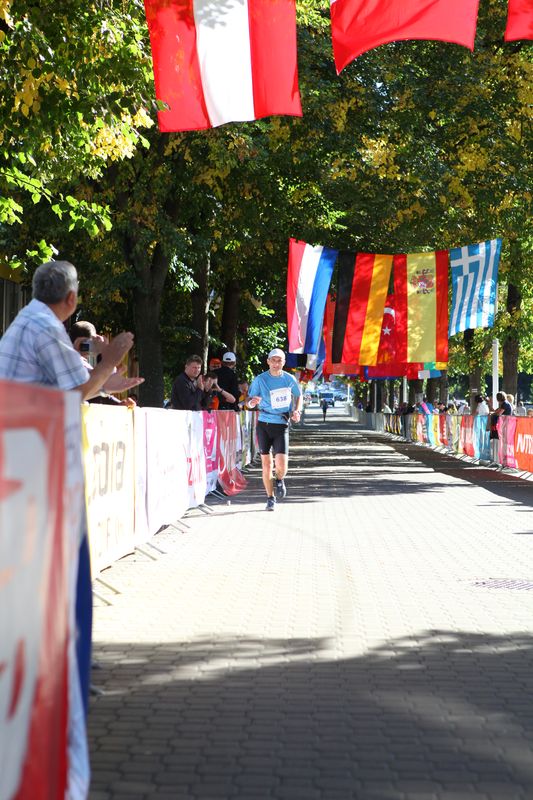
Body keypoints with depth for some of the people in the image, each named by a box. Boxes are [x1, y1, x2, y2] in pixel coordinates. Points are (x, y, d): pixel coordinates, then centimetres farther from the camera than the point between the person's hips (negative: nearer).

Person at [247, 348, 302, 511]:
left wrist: (297, 411, 3)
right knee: (266, 464, 2)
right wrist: (252, 402, -25)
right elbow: (250, 401, 0)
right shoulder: (260, 379, -1)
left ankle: (279, 481, 25)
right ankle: (270, 498, 18)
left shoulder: (289, 379, 4)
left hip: (281, 425, 0)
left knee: (281, 465, -12)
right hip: (264, 424, 0)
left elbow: (298, 396, 20)